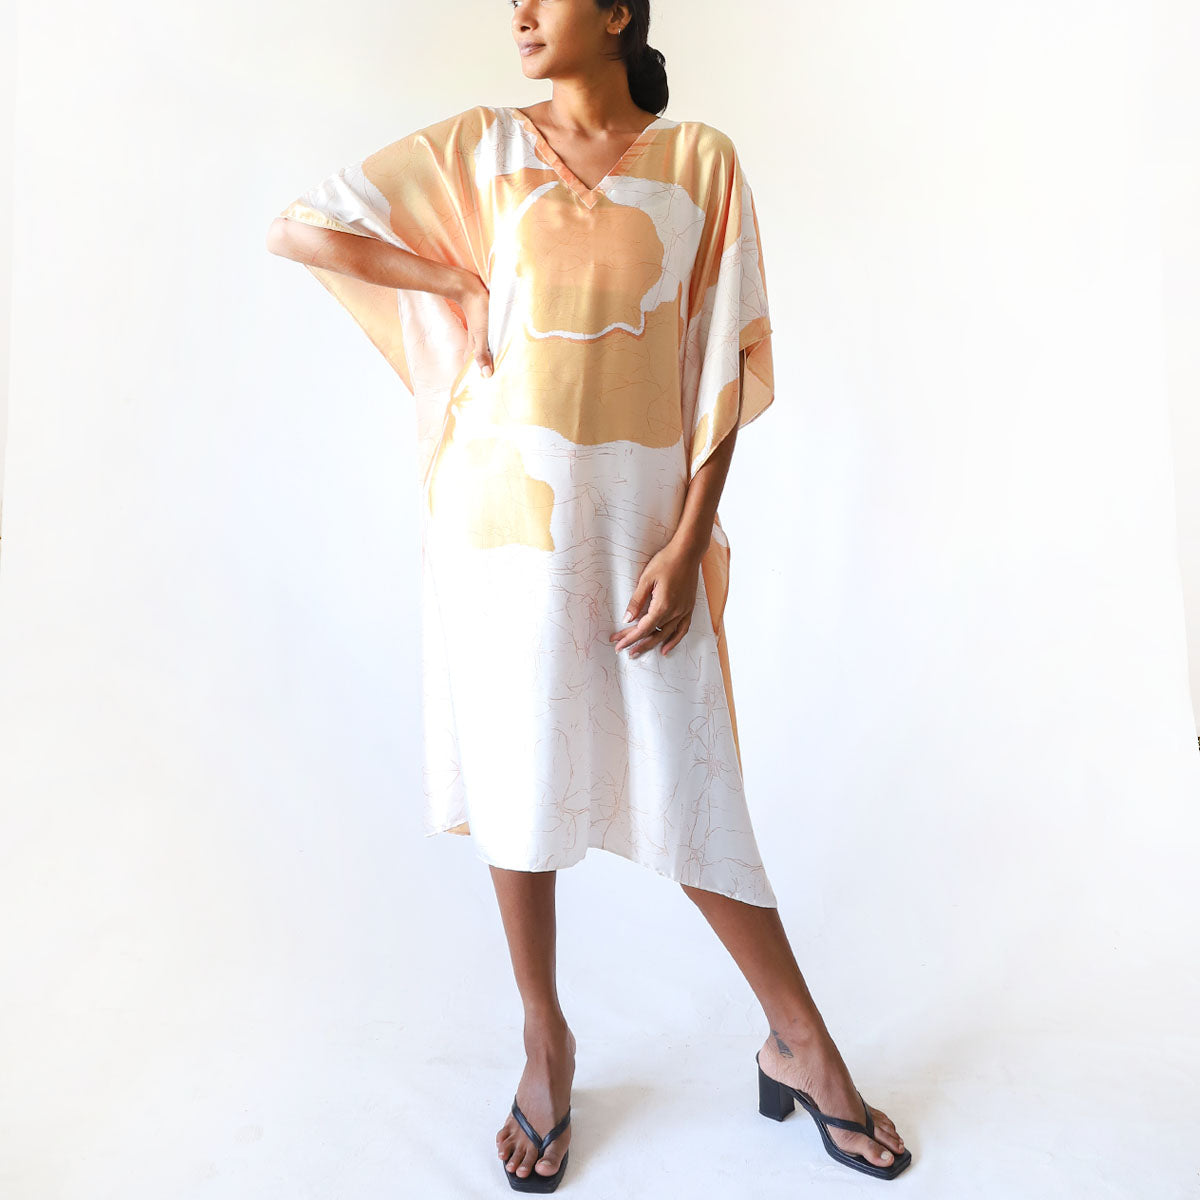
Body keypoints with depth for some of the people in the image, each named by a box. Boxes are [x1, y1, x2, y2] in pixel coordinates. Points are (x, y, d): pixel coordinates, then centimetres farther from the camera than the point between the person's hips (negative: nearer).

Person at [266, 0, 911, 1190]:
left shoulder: (699, 160, 6)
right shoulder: (481, 145, 9)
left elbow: (720, 365, 0)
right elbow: (294, 227, 8)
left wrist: (688, 542, -8)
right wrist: (466, 282, 0)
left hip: (641, 513, -1)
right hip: (504, 502, 1)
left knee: (685, 781, 4)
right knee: (520, 772, 8)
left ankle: (799, 1043, 27)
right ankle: (546, 1046, 30)